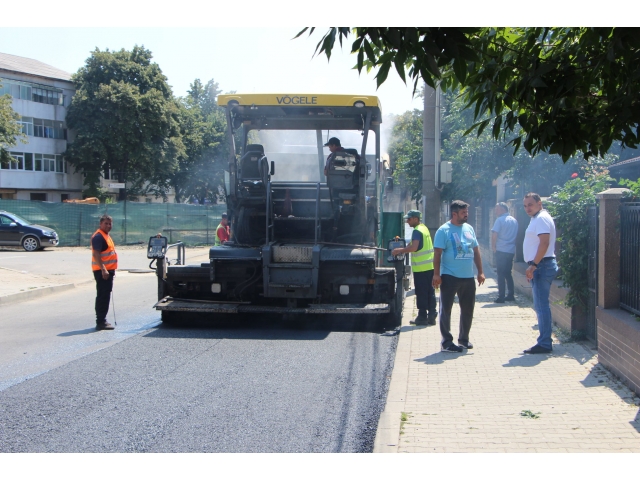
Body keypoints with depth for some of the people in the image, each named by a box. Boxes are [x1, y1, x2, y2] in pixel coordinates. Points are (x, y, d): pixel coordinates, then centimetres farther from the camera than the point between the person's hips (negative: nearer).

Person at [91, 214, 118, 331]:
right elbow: (96, 254, -22)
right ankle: (100, 322, -8)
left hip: (108, 270, 10)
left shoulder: (106, 235, 17)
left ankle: (102, 321, 22)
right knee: (103, 296, -9)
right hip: (102, 271, -10)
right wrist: (103, 269, -28)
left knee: (105, 296, 14)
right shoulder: (98, 236, -14)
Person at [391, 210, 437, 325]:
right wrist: (402, 250, 18)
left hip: (421, 267, -9)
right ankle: (432, 316, 12)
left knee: (421, 293, -2)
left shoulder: (417, 231, -14)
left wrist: (399, 250, -17)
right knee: (430, 292, 10)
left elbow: (413, 247, -26)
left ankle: (422, 317, 3)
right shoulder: (424, 228, 15)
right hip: (430, 266, 9)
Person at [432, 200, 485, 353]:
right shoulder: (444, 230, -8)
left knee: (468, 309, 14)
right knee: (446, 309, 0)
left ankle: (464, 338, 29)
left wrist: (480, 272, 12)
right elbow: (437, 253, -11)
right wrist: (436, 274, -17)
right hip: (450, 277, -6)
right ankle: (447, 342, 7)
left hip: (468, 277, 6)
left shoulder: (469, 228, 11)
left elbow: (476, 250, 16)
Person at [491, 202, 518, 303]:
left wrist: (493, 246, -4)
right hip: (511, 250, 6)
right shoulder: (514, 220, 12)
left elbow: (494, 234, -16)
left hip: (501, 250, -6)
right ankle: (510, 295, 16)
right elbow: (516, 235, 17)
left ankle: (501, 297, -3)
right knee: (508, 273, 16)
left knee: (501, 274, -2)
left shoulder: (500, 220, -9)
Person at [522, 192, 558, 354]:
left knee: (541, 306, -9)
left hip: (542, 266, -11)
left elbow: (544, 243, -23)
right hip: (540, 266, 11)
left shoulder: (541, 218, -12)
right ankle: (544, 341, 17)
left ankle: (544, 344, -7)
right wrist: (533, 267, 21)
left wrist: (533, 265, -25)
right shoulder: (537, 219, 20)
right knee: (540, 306, 12)